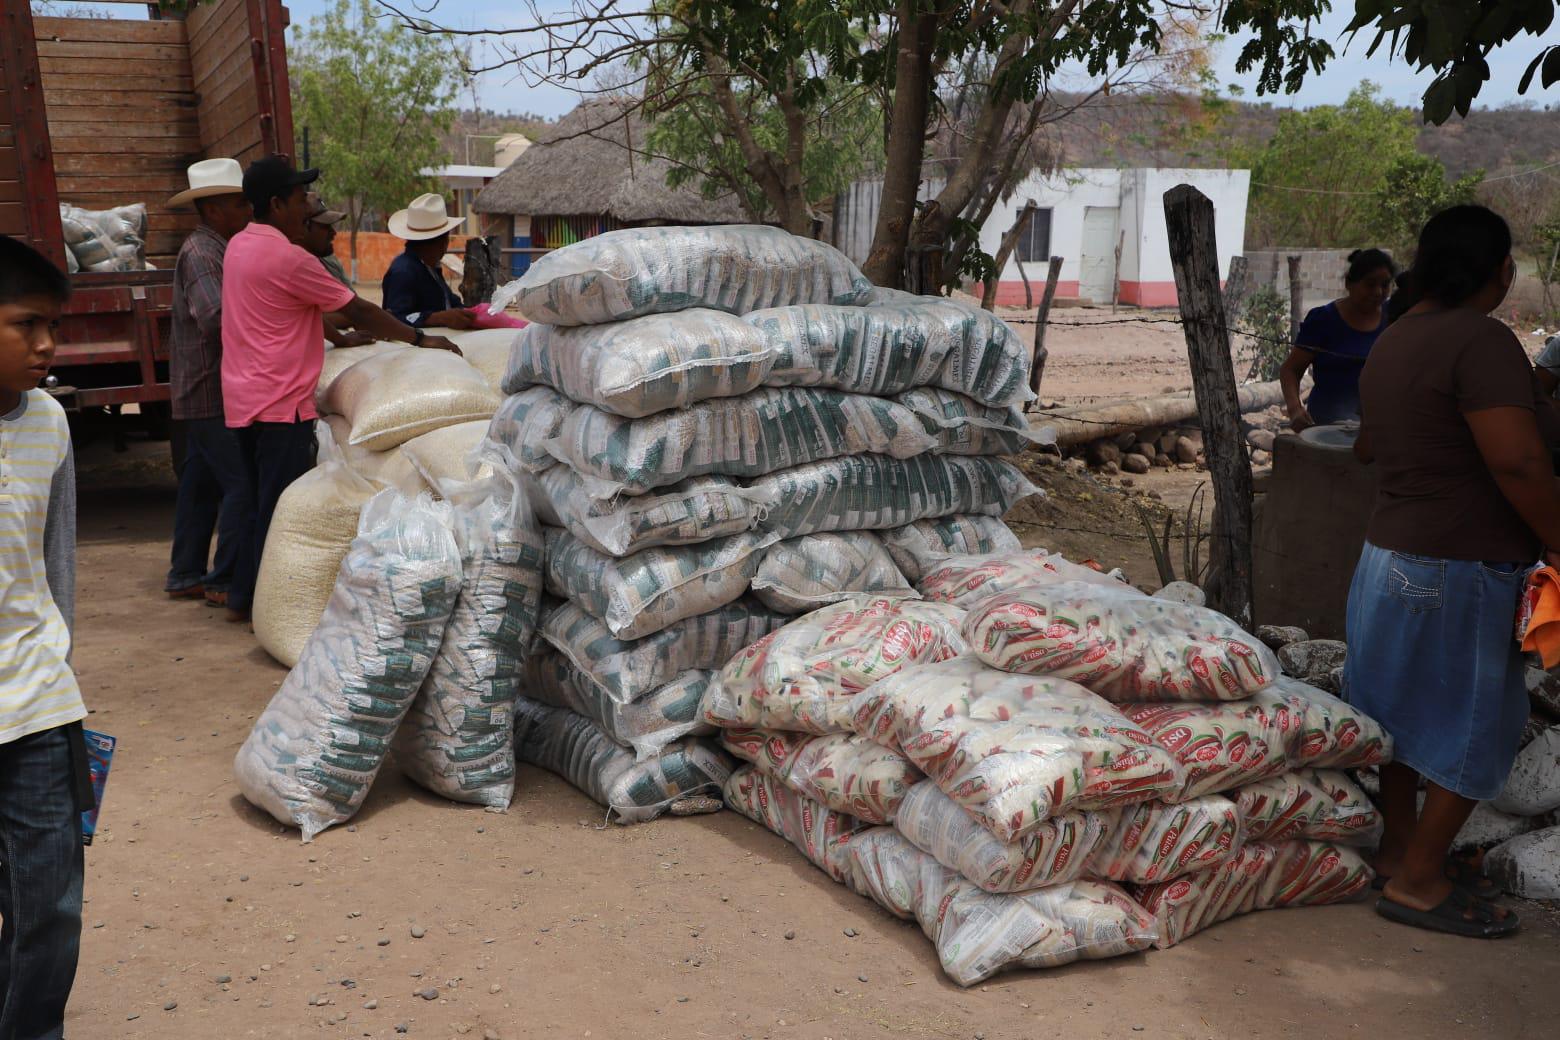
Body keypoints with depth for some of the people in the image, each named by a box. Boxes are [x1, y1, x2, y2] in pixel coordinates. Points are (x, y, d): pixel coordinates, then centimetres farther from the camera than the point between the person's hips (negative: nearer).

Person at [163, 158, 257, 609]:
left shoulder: (216, 250, 17)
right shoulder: (200, 253, -15)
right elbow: (216, 318, -28)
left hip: (203, 391, 10)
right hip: (213, 391, -10)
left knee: (202, 483, 14)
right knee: (242, 485, -9)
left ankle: (186, 575, 22)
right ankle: (227, 581, -4)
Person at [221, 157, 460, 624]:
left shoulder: (240, 245, 11)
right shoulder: (288, 258, -17)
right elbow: (357, 310, -13)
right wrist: (420, 339, -4)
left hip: (244, 398, 10)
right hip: (281, 401, -10)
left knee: (263, 503, 17)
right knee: (280, 508, -2)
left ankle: (243, 598, 23)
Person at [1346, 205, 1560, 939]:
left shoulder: (1394, 339, 9)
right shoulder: (1479, 341, -20)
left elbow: (1369, 449, 22)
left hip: (1390, 552, 9)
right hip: (1460, 569, -9)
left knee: (1408, 708, 18)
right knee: (1475, 727, 3)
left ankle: (1400, 848, 31)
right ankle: (1418, 882, 11)